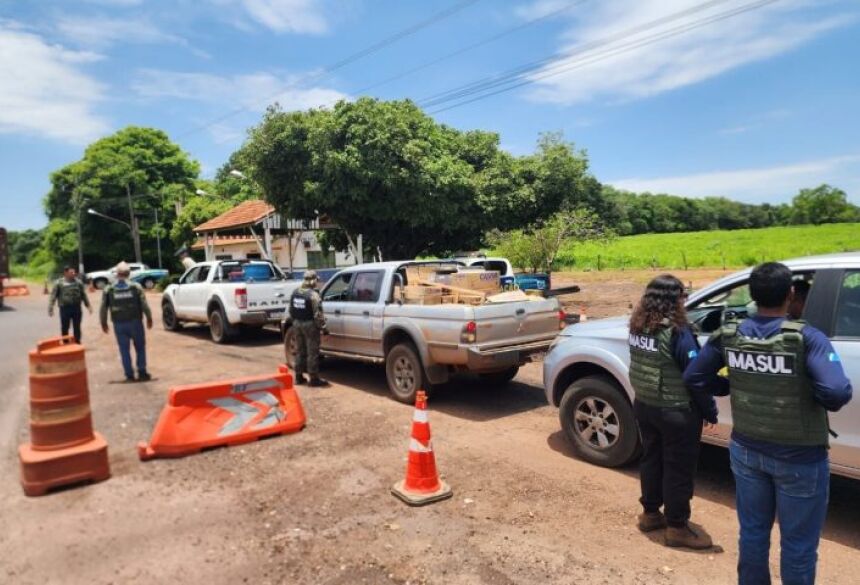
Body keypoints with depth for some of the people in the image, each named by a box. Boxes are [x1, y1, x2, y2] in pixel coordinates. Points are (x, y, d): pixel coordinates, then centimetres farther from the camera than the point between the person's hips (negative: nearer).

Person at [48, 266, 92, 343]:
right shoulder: (59, 283, -1)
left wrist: (88, 305, 11)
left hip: (76, 308, 2)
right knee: (64, 328, 5)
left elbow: (83, 295, 14)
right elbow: (53, 296, -1)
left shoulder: (78, 282, 8)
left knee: (77, 328, 9)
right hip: (65, 308, -2)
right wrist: (50, 308, -8)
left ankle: (77, 343, 18)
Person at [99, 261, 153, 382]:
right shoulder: (136, 287, -5)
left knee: (124, 350, 8)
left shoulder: (108, 290, -1)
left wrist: (103, 323, 14)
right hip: (135, 322, -1)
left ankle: (129, 375, 8)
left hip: (119, 324, 1)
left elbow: (103, 308, 2)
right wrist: (149, 318, 4)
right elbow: (144, 304, -7)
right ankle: (142, 372, 9)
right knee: (140, 348, 12)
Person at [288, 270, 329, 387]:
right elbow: (318, 314, -19)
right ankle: (314, 379, 1)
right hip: (310, 325, -7)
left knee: (299, 351, 15)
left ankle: (299, 376, 21)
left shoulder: (295, 293, 7)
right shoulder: (313, 295, -17)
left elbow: (291, 310, 14)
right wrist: (323, 327, -11)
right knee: (312, 352, -2)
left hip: (297, 324, 7)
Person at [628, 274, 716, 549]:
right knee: (678, 468, 8)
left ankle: (650, 513, 34)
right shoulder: (677, 331, -22)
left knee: (651, 458, 20)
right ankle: (676, 526, 20)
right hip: (676, 411, -7)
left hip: (643, 405, 7)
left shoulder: (637, 325, 0)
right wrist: (710, 410, -6)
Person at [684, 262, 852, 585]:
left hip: (745, 451, 4)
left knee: (752, 532, 21)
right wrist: (822, 401, -7)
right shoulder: (807, 338, -20)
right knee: (798, 543, 15)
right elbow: (837, 392, -30)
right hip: (799, 458, -4)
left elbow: (693, 379, -1)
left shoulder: (728, 335, -7)